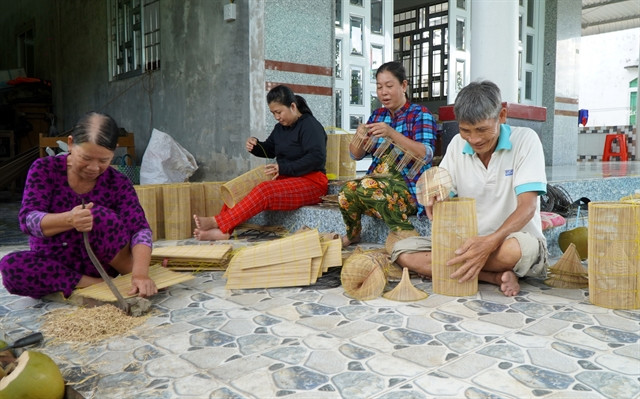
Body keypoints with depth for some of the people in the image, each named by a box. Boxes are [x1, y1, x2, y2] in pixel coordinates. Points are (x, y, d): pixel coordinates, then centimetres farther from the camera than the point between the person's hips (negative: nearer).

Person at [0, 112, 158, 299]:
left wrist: (140, 273, -38)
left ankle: (128, 270, -12)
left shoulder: (118, 184, -8)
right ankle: (99, 284, -24)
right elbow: (27, 219, -18)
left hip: (99, 266, -1)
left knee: (99, 215, -30)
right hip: (51, 264, 2)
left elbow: (140, 229, -19)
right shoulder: (44, 169, -8)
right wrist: (69, 220, -40)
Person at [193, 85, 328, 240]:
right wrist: (255, 146, 2)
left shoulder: (310, 126, -11)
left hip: (311, 182, -9)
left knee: (265, 190, -33)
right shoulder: (281, 127, 15)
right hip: (285, 178, 9)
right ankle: (222, 230, -27)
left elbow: (317, 158, -24)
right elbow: (269, 150, 27)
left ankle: (217, 222, -35)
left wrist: (283, 168, -28)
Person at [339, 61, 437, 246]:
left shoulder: (420, 114, 0)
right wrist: (358, 139, -11)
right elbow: (356, 155, 12)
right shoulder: (377, 115, 15)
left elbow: (425, 156, -16)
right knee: (347, 191, -27)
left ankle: (405, 233, -19)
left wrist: (392, 134, -27)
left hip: (410, 188, -5)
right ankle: (352, 234, 0)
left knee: (368, 186, -33)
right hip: (378, 181, 5)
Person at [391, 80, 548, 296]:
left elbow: (527, 207, -18)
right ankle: (496, 277, -20)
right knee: (403, 251, -17)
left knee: (514, 248, -41)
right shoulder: (457, 145, 4)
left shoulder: (525, 140, -9)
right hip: (469, 241, 5)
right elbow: (443, 199, 3)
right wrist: (435, 201, -24)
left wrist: (490, 242, -35)